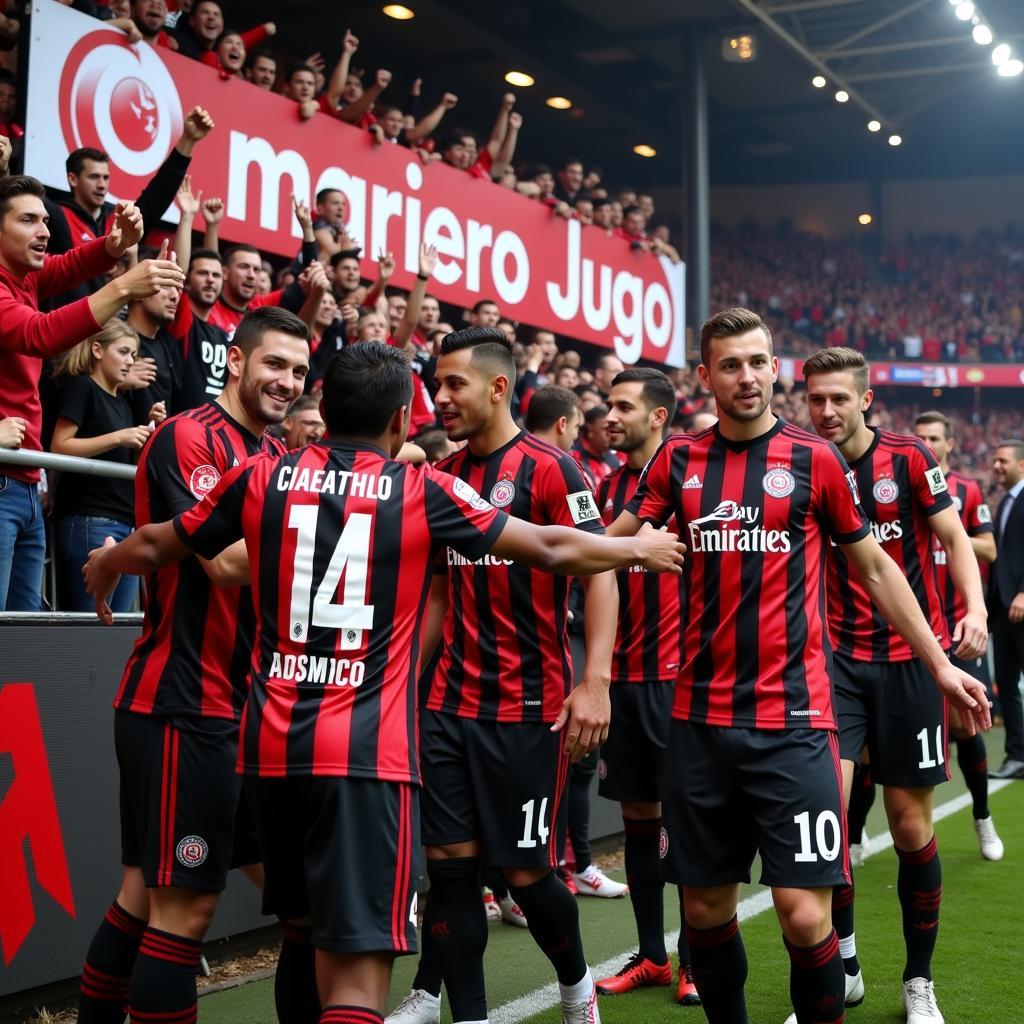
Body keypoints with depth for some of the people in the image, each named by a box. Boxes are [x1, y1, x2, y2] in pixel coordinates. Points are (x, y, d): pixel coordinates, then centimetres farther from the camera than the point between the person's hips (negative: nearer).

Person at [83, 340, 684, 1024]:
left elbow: (153, 548, 18)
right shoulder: (424, 491, -2)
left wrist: (105, 564, 41)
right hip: (367, 754, -5)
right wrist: (640, 549, 23)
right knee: (359, 960, -5)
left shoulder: (263, 477, 6)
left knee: (310, 929, 23)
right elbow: (554, 550, 6)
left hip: (274, 744, 5)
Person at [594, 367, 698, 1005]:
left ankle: (697, 960, 12)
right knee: (637, 813, 10)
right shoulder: (609, 487, 11)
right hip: (625, 673, 6)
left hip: (676, 672, -6)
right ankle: (652, 956, 21)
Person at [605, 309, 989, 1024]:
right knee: (705, 905, 10)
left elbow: (876, 567, 8)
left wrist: (941, 666, 9)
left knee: (805, 914, -9)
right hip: (701, 718, 3)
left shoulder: (815, 458, 0)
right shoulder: (679, 459, 7)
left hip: (793, 718, -3)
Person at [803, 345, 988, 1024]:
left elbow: (955, 539, 1)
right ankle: (843, 964, 7)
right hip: (838, 657, 1)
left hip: (911, 657, -1)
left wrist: (975, 610, -15)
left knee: (912, 826, 3)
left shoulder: (908, 457, -3)